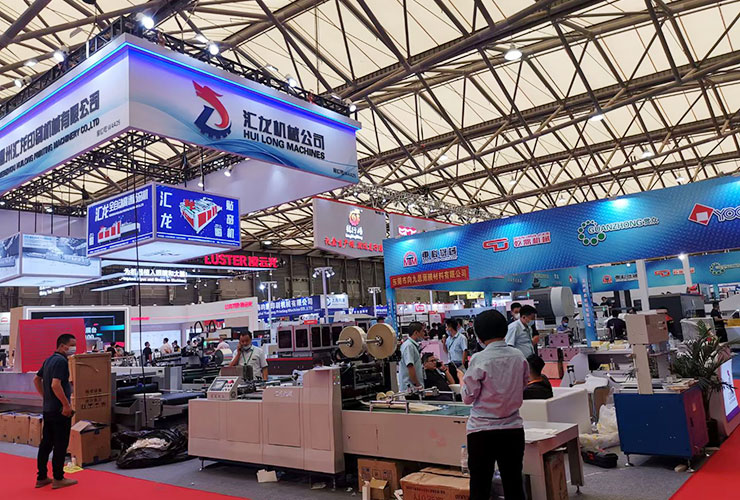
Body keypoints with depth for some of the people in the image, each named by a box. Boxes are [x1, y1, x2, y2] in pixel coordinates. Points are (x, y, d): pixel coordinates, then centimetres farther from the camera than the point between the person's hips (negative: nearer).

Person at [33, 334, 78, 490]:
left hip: (48, 409, 9)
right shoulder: (61, 361, -18)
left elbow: (37, 379, 22)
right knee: (60, 445, -1)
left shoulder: (49, 360, 13)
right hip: (59, 410, -9)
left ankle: (41, 477, 20)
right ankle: (58, 479, 6)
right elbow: (55, 385, -26)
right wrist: (66, 404, -20)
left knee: (46, 443, 14)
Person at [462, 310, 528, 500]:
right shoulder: (519, 356, -2)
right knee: (514, 485, 13)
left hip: (482, 430, -4)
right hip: (513, 428, 4)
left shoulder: (479, 359, -15)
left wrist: (464, 380, 9)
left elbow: (468, 396, -10)